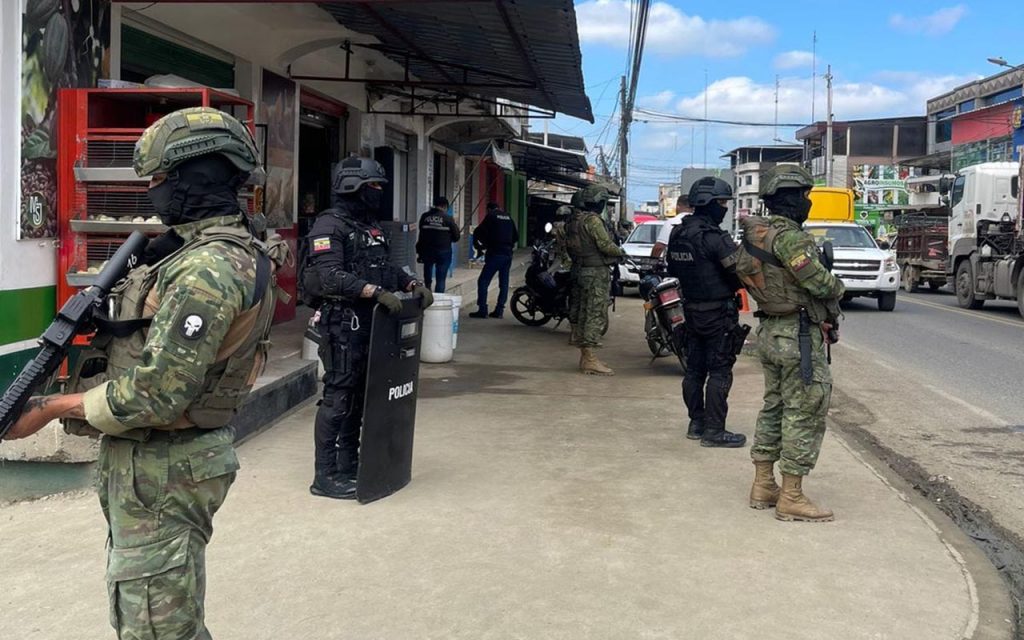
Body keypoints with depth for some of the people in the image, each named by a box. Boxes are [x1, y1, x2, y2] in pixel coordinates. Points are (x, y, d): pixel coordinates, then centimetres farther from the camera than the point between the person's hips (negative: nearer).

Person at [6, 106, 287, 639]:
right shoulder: (216, 250, 10)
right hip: (162, 459, 10)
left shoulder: (208, 268, -24)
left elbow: (154, 395, -26)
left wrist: (51, 408, -14)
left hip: (162, 471, -10)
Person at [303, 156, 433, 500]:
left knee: (359, 396, 14)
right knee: (338, 397, -6)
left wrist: (413, 284, 4)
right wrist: (377, 292, -30)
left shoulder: (370, 227, 17)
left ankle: (349, 465, 25)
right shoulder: (330, 226, -12)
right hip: (342, 323, -9)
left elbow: (387, 267, 22)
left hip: (369, 322, 9)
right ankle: (325, 477, 0)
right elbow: (332, 277, -23)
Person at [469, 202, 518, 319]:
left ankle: (482, 310, -10)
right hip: (508, 254, 6)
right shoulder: (508, 217, 15)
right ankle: (499, 310, 10)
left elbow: (478, 232, -8)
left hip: (495, 254, -6)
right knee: (504, 283, 11)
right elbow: (516, 236, 21)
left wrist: (478, 245, 7)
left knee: (483, 282, -4)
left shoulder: (491, 217, -2)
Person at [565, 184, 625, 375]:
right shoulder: (593, 220, -17)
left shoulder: (573, 220, 12)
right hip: (596, 272, -10)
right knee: (596, 314, -8)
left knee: (581, 311, 14)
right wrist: (620, 252, -3)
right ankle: (589, 359, -8)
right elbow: (605, 245, -20)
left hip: (579, 271, 10)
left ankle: (585, 355, 22)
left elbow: (570, 246, 15)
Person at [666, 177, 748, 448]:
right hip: (718, 312, -8)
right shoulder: (714, 238, -20)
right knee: (720, 373, -3)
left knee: (694, 369, 14)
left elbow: (673, 270, 16)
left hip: (691, 310, 8)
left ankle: (696, 423, 21)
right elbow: (740, 272, -20)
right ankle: (714, 431, -1)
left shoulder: (677, 234, 6)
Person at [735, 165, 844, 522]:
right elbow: (819, 283, -23)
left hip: (770, 331, 10)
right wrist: (838, 287, 0)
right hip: (799, 335, -10)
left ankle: (763, 485, 23)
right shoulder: (789, 236, -19)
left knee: (774, 408, 17)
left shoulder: (756, 235, 10)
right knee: (804, 413, -3)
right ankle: (791, 497, 1)